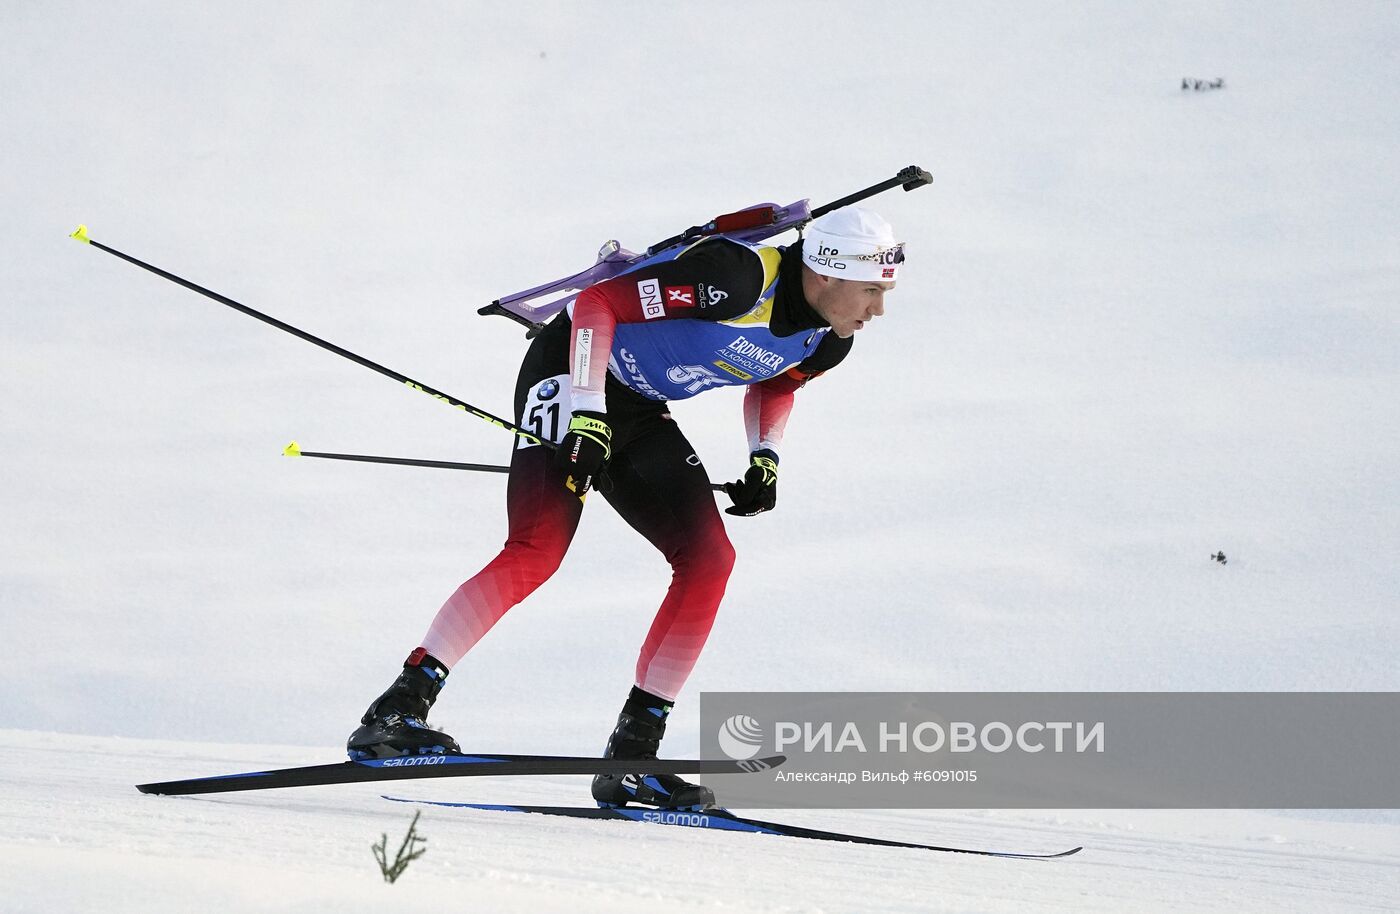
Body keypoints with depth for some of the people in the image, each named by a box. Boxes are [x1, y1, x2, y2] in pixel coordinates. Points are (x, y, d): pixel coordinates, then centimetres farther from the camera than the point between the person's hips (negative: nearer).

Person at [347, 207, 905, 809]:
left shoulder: (828, 341, -3)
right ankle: (397, 712, -21)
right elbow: (596, 303, -25)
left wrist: (765, 456, 4)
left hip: (641, 411, 8)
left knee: (708, 559, -6)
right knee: (537, 551, -24)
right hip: (573, 376, -8)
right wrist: (588, 416, -31)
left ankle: (631, 759, -2)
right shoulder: (735, 278, -29)